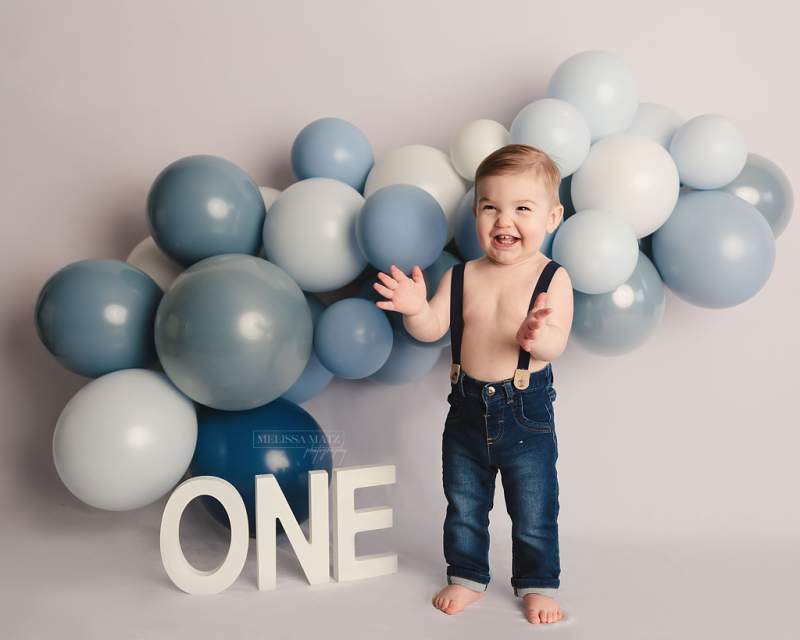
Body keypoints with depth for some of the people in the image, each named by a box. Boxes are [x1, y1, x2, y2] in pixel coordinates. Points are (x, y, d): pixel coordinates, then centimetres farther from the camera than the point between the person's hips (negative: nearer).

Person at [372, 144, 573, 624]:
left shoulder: (552, 278, -11)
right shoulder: (461, 277, -1)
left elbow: (556, 343, -21)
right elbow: (432, 328, -7)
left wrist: (537, 336, -43)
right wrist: (415, 310, -27)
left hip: (526, 412, -3)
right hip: (468, 409, 4)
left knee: (535, 513, 11)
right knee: (464, 508, 19)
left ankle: (539, 585, 33)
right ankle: (467, 577, 39)